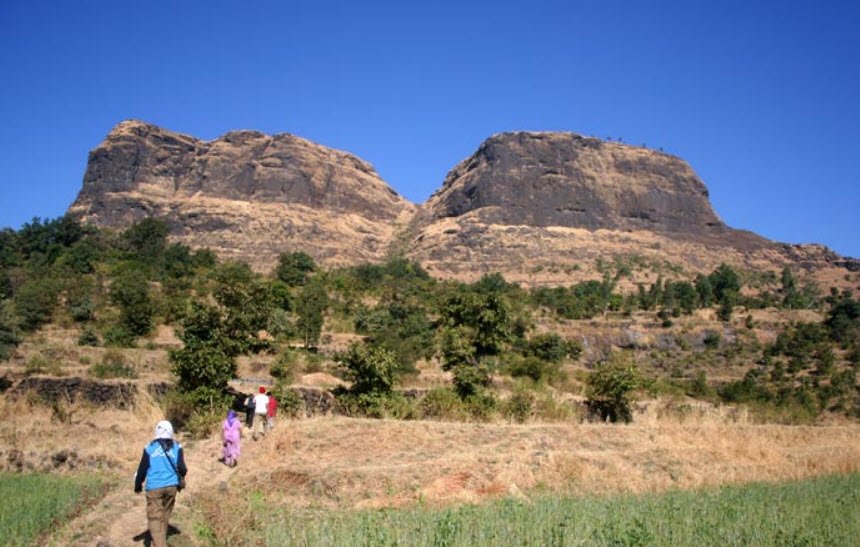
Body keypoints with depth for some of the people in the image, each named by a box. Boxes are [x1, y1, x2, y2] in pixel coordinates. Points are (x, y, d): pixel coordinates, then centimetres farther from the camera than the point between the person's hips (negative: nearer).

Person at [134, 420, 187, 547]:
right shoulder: (177, 447, 1)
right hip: (171, 486, 3)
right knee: (165, 515, 20)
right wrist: (182, 476, 21)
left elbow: (142, 469, 1)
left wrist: (138, 485, 15)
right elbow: (181, 468, -2)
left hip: (154, 487, -3)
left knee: (155, 518, -1)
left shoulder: (149, 448, -2)